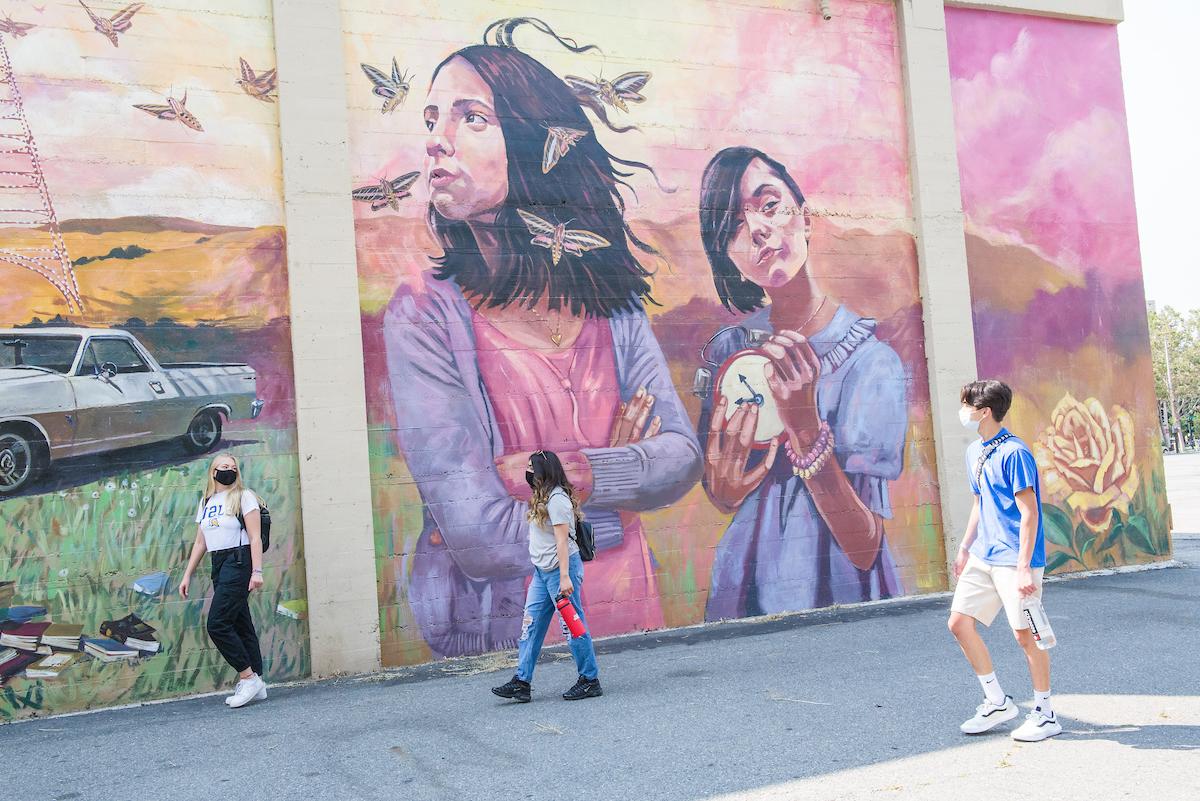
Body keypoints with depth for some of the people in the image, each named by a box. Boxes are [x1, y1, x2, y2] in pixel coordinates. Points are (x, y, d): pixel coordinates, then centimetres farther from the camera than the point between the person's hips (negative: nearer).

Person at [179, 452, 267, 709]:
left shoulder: (243, 497, -1)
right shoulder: (206, 503, 17)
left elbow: (255, 537, -8)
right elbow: (200, 543, 19)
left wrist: (257, 571, -16)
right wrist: (187, 575, 13)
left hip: (238, 562, -7)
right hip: (219, 565, 7)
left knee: (217, 624, -14)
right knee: (241, 626, 7)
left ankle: (248, 677, -5)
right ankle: (257, 685, 11)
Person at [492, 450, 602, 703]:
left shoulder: (556, 499, -16)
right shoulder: (541, 498, 14)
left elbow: (562, 540, -20)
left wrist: (564, 577, -23)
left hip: (561, 568, -10)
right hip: (541, 571, 10)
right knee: (531, 624, 6)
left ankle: (590, 681, 9)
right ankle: (522, 682, 9)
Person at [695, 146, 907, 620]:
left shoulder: (872, 363, -13)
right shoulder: (726, 350, -3)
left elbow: (864, 548, -15)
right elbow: (722, 501, 6)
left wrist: (803, 424, -27)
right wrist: (723, 481, -16)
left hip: (840, 596, -4)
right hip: (745, 596, 4)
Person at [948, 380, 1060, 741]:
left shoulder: (1014, 453, -15)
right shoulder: (974, 452, 11)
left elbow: (1029, 513, -17)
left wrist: (1024, 568, -20)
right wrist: (965, 548, 21)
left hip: (1014, 559, -9)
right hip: (982, 557, 9)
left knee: (1025, 634, -1)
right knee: (959, 623, 5)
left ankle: (1045, 714, 16)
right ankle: (997, 703, 18)